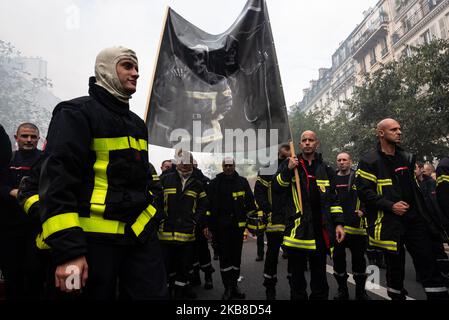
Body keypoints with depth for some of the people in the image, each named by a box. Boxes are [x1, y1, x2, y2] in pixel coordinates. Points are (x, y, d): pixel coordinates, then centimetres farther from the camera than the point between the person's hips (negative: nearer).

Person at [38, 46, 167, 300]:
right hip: (93, 239, -6)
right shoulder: (76, 113, -5)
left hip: (141, 234, 7)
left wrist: (153, 217, 17)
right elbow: (57, 181, -14)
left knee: (155, 293, 5)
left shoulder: (137, 123, 18)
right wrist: (67, 250, -20)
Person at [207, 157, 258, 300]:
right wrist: (209, 224, -6)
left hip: (238, 225, 2)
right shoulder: (215, 183, 1)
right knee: (224, 256, 2)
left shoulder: (242, 182, 6)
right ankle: (227, 288, 13)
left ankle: (234, 286, 26)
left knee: (236, 256, 12)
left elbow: (250, 202, 7)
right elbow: (210, 205, -2)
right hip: (221, 226, -2)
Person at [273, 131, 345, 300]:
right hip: (297, 228, -2)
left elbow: (333, 199, 11)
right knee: (297, 272, 8)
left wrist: (339, 223, 3)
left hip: (320, 228, 2)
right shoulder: (289, 164, 4)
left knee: (319, 272, 14)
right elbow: (276, 188, -7)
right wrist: (288, 170, -20)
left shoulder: (325, 169, 11)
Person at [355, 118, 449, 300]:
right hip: (389, 222, -5)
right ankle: (397, 296, 25)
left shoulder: (407, 158, 15)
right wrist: (391, 206, -18)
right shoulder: (369, 162, -4)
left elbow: (416, 189, 23)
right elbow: (364, 191, -11)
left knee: (429, 264, 1)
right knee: (395, 266, 7)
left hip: (415, 219, 5)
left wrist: (425, 215, 16)